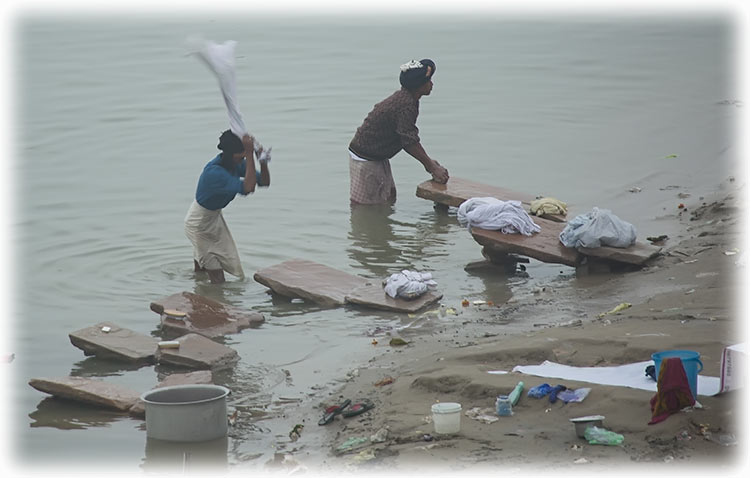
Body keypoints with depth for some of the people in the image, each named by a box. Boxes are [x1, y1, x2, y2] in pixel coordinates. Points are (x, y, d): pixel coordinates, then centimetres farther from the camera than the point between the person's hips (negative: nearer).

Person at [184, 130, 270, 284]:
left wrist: (263, 162, -29)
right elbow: (248, 188, -48)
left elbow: (264, 181, -8)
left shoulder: (236, 164, -12)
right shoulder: (215, 172, -38)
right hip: (199, 223, -8)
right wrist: (250, 155, -50)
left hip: (214, 217, 8)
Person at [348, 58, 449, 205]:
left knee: (389, 196, 16)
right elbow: (410, 142, -29)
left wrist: (428, 161, 10)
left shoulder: (404, 97, 6)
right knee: (363, 204, -3)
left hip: (377, 157, 11)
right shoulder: (406, 106, -26)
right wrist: (432, 167, -23)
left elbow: (408, 138, 13)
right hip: (365, 158, -11)